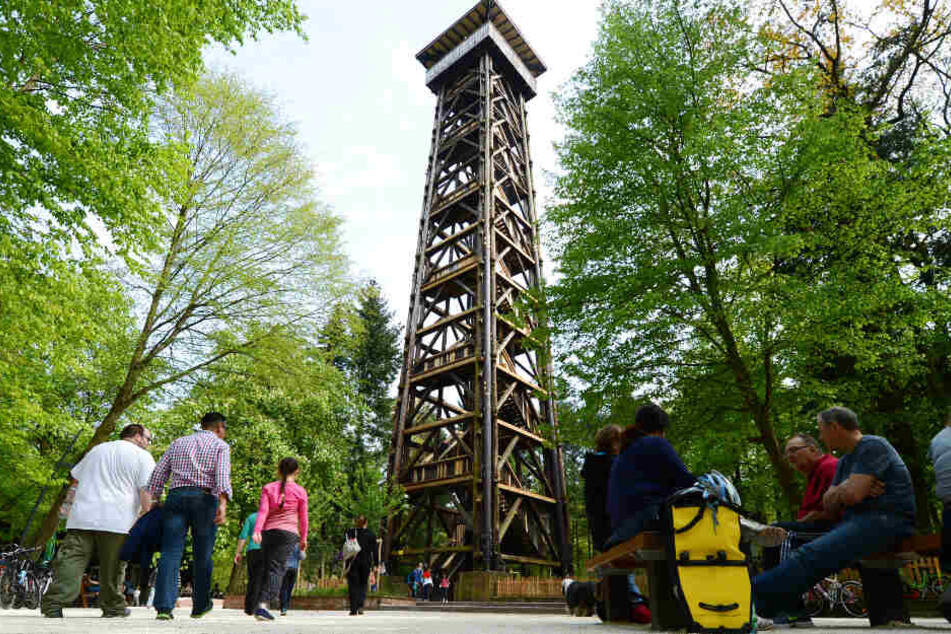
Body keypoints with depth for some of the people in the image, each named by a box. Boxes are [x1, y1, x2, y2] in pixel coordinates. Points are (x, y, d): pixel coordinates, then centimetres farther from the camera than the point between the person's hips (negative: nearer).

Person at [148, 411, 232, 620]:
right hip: (204, 498, -3)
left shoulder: (178, 442, 22)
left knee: (171, 553, 0)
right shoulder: (220, 445, 7)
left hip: (176, 496, 3)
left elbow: (158, 474, 14)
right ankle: (200, 606, 18)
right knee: (202, 556, 8)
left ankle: (164, 607, -10)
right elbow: (223, 475, -10)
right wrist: (223, 504, -19)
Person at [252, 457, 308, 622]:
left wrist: (256, 530, -10)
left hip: (267, 532, 3)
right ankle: (262, 606, -20)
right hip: (288, 533, -3)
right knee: (277, 568, -7)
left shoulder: (268, 488, 9)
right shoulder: (300, 491, 3)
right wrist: (303, 538, 16)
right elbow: (303, 518, 6)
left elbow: (262, 511, -4)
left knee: (269, 566, 17)